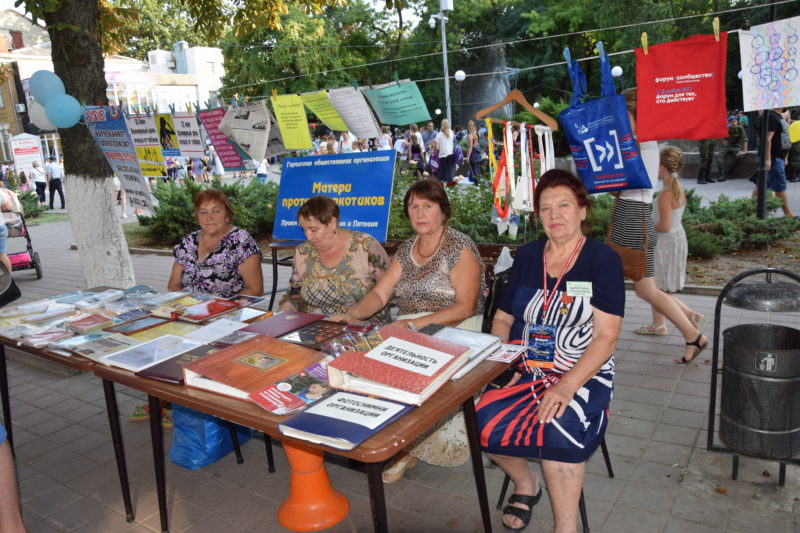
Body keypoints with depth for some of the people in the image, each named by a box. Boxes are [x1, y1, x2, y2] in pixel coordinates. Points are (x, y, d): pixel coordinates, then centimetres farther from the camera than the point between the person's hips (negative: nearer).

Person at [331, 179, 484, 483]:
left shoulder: (460, 247, -4)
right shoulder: (405, 250, 16)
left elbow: (465, 307, -13)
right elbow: (379, 293, 7)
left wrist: (417, 324, -24)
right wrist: (353, 314, -15)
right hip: (409, 333, 6)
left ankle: (408, 448, -8)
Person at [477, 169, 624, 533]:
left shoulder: (602, 260, -4)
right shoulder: (527, 256, 9)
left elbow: (606, 337, -11)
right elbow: (503, 317, 14)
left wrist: (567, 386, -24)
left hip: (583, 373, -4)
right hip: (525, 370, 4)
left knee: (558, 431, -33)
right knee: (483, 422, -20)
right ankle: (525, 483, 12)